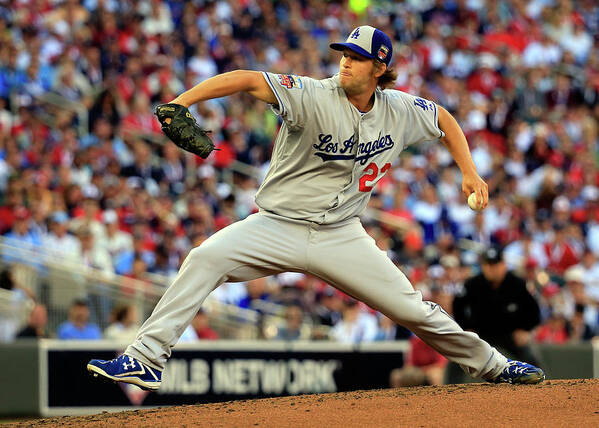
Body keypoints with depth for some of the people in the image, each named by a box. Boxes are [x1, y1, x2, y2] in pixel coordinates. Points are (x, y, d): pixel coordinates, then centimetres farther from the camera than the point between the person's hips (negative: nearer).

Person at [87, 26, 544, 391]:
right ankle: (146, 360, -25)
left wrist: (470, 173, 10)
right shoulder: (313, 96, -16)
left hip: (341, 236, 3)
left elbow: (445, 119, 19)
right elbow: (248, 79, -28)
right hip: (279, 226, -2)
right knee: (206, 258, -26)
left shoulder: (400, 111, -2)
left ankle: (489, 364, 23)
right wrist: (181, 101, -41)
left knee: (412, 309, 0)